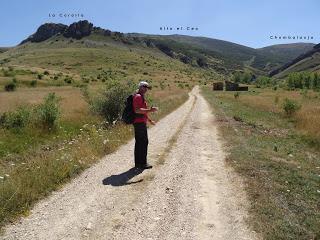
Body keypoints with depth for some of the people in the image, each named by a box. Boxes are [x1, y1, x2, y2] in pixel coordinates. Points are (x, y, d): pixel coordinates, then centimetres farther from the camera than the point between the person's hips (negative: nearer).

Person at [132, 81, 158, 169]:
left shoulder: (141, 97, 22)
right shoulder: (138, 96, -12)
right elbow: (137, 110, -25)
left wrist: (150, 120, 31)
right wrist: (150, 110, -26)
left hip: (140, 123, 11)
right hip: (140, 123, -11)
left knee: (139, 143, 12)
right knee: (144, 142, -8)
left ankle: (138, 162, 19)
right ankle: (142, 163, -3)